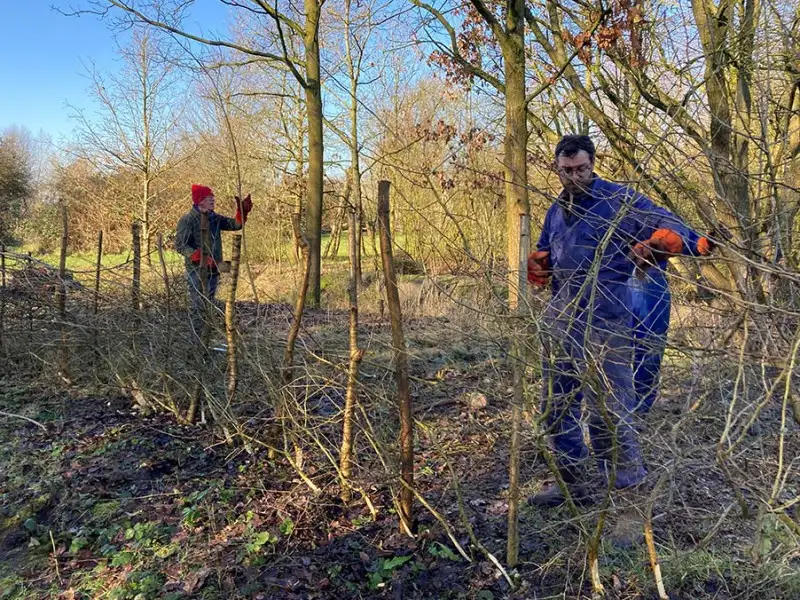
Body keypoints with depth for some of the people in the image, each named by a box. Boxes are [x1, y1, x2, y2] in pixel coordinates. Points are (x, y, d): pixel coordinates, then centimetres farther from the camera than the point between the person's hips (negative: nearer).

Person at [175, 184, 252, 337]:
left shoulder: (214, 218, 10)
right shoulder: (187, 220, -10)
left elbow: (235, 225, 10)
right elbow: (180, 245, -14)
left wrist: (243, 211, -9)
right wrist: (200, 257, -25)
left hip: (213, 269, 7)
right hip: (197, 270, -7)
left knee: (210, 305, 15)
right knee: (197, 306, -6)